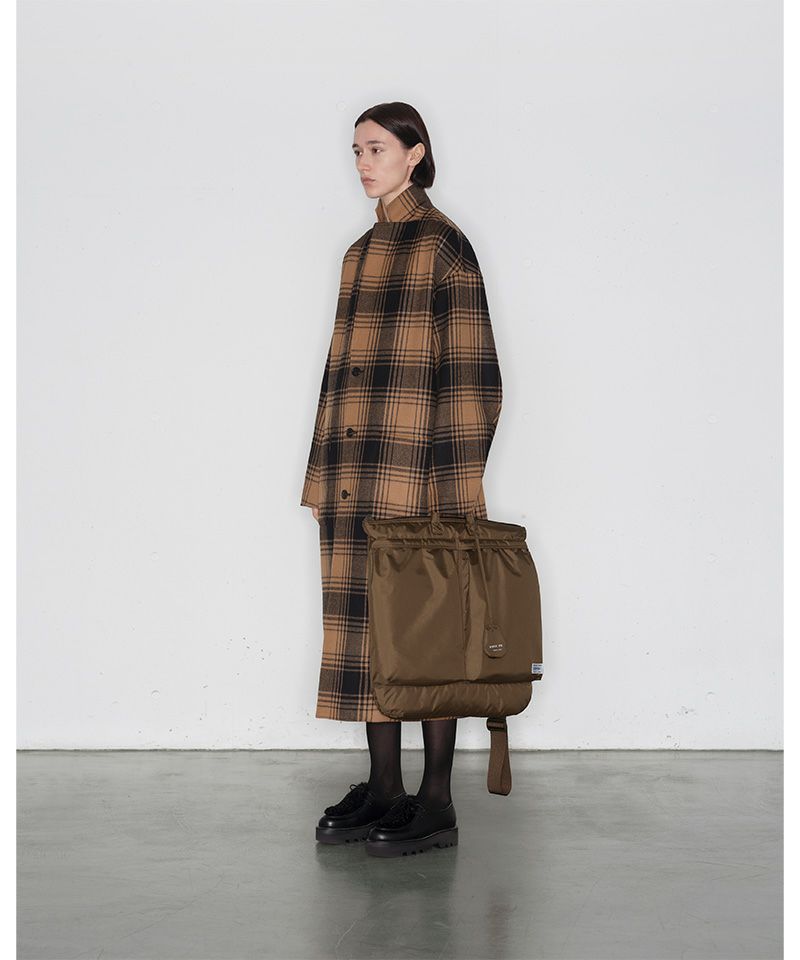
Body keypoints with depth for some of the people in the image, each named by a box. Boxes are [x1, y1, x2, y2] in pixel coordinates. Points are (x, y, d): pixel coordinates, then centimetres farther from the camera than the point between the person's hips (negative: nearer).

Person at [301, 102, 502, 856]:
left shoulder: (443, 244, -6)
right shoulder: (361, 251, 17)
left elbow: (470, 369, -10)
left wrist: (461, 484, -14)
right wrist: (320, 475, 17)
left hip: (414, 466, -8)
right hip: (355, 469, 8)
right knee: (364, 624, 9)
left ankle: (435, 805, 8)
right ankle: (383, 790, 20)